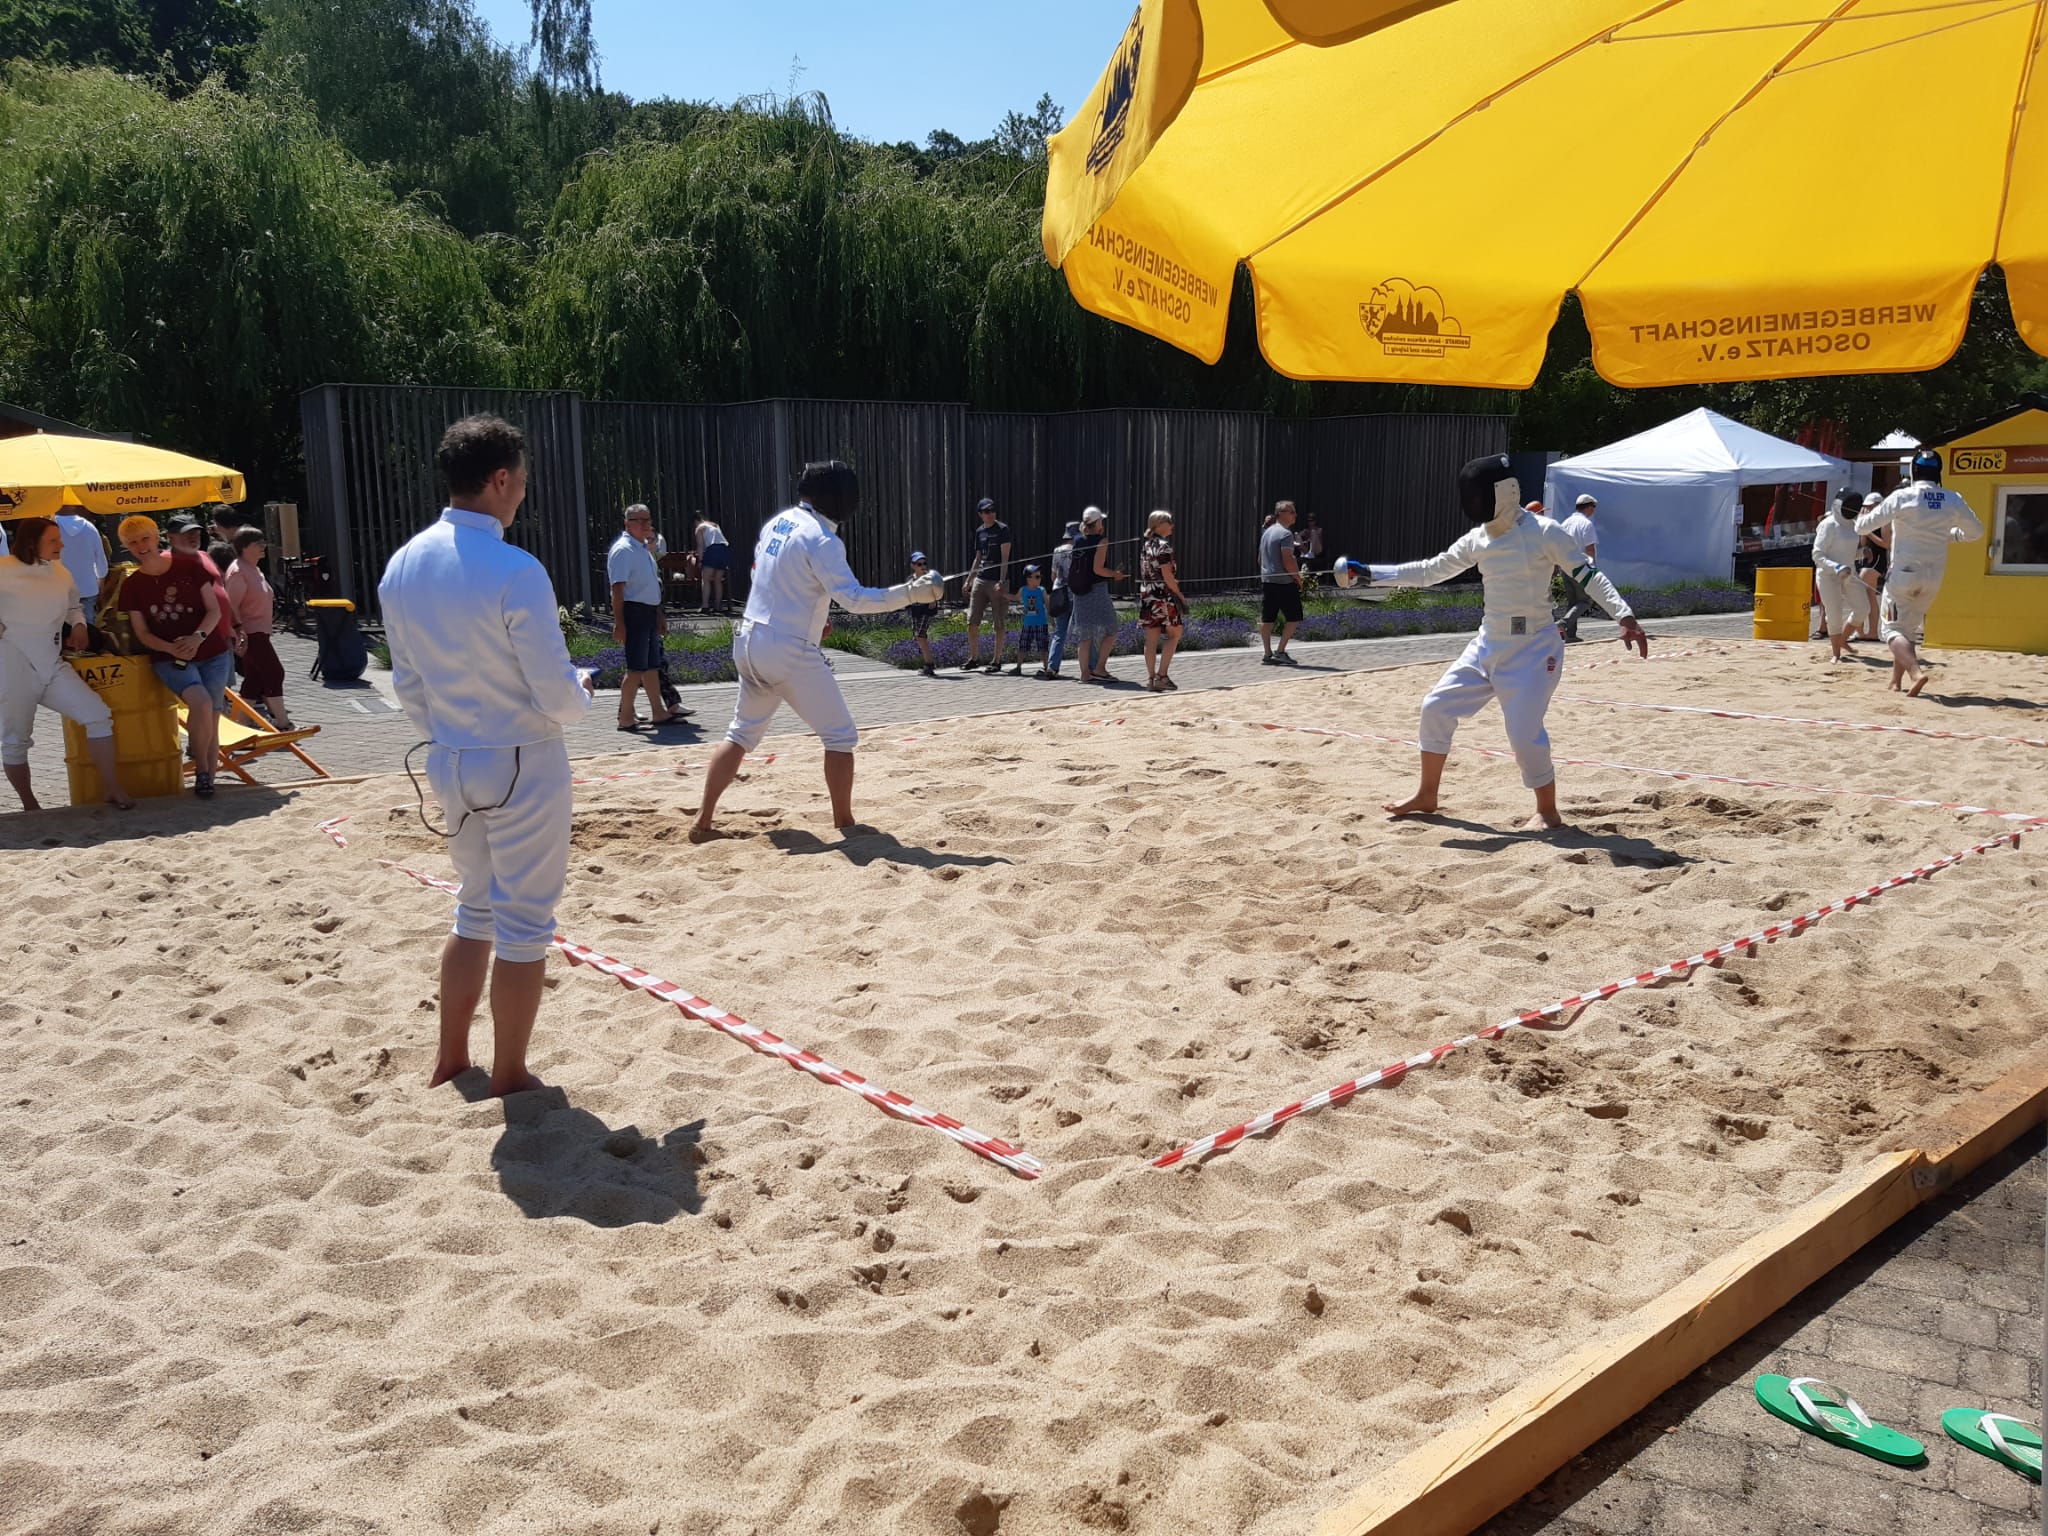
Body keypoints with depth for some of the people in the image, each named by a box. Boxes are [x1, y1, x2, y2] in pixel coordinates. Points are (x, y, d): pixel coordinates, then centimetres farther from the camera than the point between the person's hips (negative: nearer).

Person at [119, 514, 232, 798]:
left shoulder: (188, 566, 1)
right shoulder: (132, 585, 3)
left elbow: (214, 610, 1)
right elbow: (142, 633, 2)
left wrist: (198, 637, -18)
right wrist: (172, 647, -18)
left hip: (212, 653, 1)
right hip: (169, 658, -1)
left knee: (211, 719, -2)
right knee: (201, 703, -27)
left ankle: (210, 781, 11)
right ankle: (201, 770, -10)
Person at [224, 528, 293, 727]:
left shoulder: (254, 569, 15)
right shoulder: (238, 571, -16)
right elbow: (232, 605, -21)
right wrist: (238, 632, -25)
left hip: (259, 632, 10)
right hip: (250, 634, -10)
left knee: (254, 679, 12)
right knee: (274, 673, -10)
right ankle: (282, 723, -7)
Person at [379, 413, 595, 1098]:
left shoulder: (402, 566, 1)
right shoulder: (515, 572, -21)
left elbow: (407, 683, 9)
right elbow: (559, 698, -19)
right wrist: (582, 688, 3)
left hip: (450, 763, 7)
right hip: (521, 766, -7)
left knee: (476, 908, 22)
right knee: (524, 925, 6)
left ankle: (450, 1058, 31)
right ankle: (509, 1077, 17)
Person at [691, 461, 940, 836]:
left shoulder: (778, 522, 8)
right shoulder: (821, 539, -15)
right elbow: (854, 599, -24)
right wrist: (911, 593, -26)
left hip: (749, 642, 8)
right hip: (789, 652, -7)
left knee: (742, 733, 19)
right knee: (841, 736, 6)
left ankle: (702, 822, 15)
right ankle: (844, 825, 8)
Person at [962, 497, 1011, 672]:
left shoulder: (1002, 529, -4)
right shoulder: (979, 532, 14)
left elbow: (1005, 558, -10)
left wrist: (1001, 582, -18)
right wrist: (968, 580, 17)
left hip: (997, 582, -6)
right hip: (980, 580, 6)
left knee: (999, 624, 0)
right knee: (972, 621, 2)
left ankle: (996, 660, 8)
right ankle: (972, 659, 12)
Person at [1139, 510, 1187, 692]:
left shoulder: (1145, 545, 13)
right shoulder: (1163, 546, -11)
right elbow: (1167, 575, -16)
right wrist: (1180, 595, -8)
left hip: (1146, 594, 7)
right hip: (1163, 595, -7)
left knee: (1151, 639, 7)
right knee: (1174, 634, 2)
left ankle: (1151, 677, 7)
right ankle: (1161, 675, -4)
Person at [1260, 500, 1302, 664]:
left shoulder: (1267, 532, 15)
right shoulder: (1285, 534, -13)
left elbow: (1260, 558, 21)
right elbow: (1288, 560, -20)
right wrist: (1298, 578, -9)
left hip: (1267, 581, 8)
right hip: (1284, 582, -8)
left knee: (1267, 618, 6)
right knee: (1293, 617, -1)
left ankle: (1268, 654, 7)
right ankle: (1280, 652, -5)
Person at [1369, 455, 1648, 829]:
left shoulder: (1545, 532, -14)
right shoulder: (1478, 539, 3)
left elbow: (1589, 576, -14)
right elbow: (1428, 572, 10)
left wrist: (1625, 616, -27)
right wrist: (1369, 573, 4)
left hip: (1534, 648, -6)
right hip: (1488, 644, 7)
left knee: (1524, 735, -11)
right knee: (1437, 708, 4)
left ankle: (1548, 812, 12)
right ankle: (1427, 795, 20)